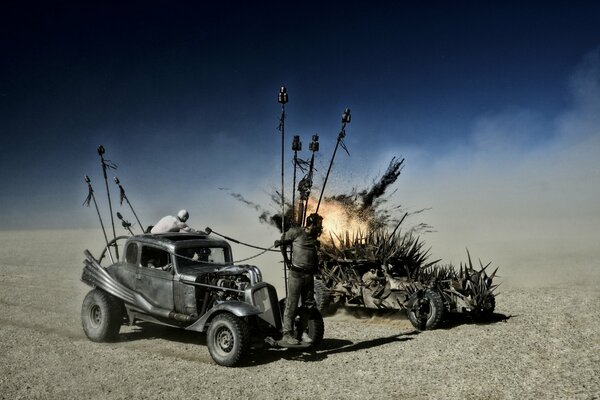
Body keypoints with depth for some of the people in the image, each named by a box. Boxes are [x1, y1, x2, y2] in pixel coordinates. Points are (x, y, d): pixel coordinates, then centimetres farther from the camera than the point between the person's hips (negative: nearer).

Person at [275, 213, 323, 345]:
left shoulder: (314, 237, 11)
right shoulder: (296, 232, -6)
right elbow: (284, 241, 7)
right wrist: (286, 259, 8)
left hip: (309, 275, 7)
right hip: (296, 274, -6)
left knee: (309, 305, 10)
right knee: (292, 305, -6)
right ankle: (287, 335, -2)